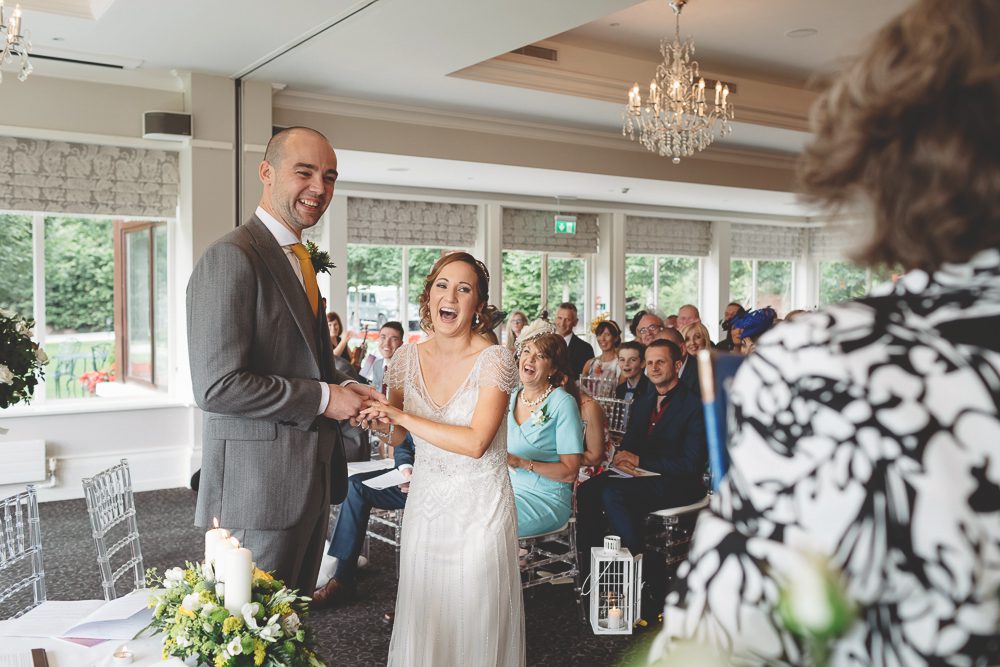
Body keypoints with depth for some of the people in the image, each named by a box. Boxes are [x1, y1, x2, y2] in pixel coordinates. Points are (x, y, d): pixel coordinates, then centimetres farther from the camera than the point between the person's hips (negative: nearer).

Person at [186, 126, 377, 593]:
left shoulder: (300, 261, 15)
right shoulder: (231, 258, -16)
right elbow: (215, 385, -23)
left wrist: (342, 386, 4)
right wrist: (322, 397, -18)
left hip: (310, 482, 10)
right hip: (258, 484, -9)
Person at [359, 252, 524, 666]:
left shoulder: (494, 360, -14)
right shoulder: (408, 357, 0)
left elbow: (475, 442, -24)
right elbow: (395, 436, 8)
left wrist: (402, 416, -23)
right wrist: (377, 417, -14)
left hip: (479, 508, -4)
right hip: (425, 503, 4)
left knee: (473, 623, 7)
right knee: (421, 620, 15)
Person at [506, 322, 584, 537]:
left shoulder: (562, 403, -8)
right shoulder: (510, 398, 10)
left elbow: (570, 472, -11)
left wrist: (522, 463, -20)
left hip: (546, 498, -5)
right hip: (508, 489, 6)